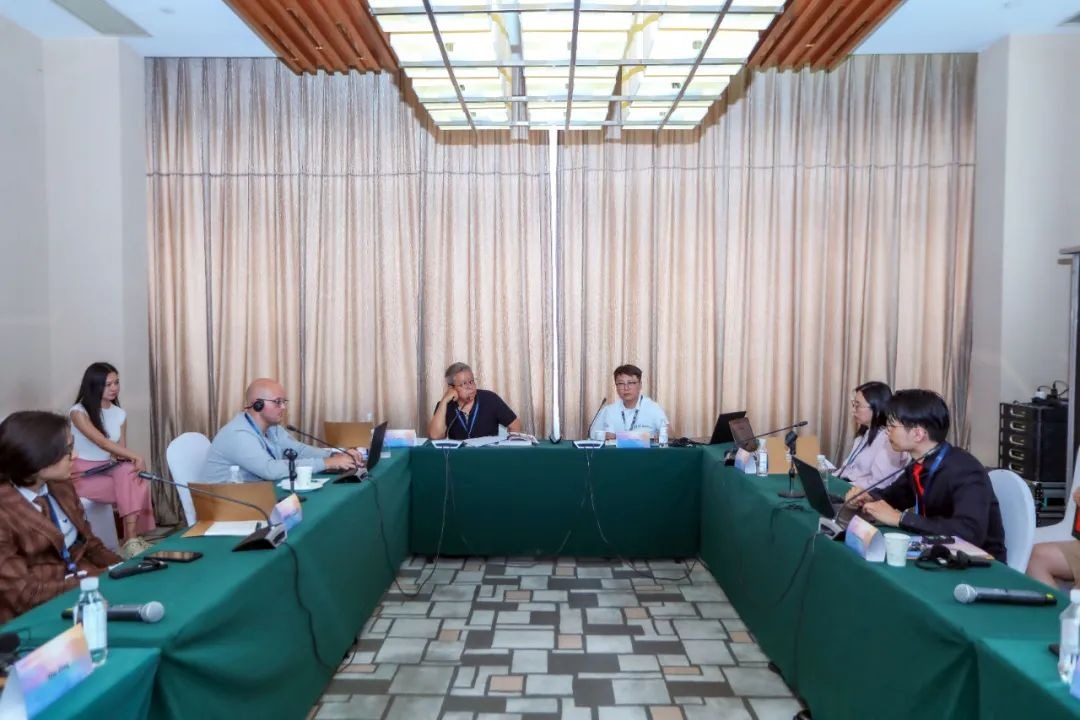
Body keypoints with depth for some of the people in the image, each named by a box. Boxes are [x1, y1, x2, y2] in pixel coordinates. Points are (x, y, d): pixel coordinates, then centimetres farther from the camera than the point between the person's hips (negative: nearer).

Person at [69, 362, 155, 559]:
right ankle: (130, 538, -19)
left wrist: (131, 461, -21)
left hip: (108, 470, 5)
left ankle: (131, 538, -32)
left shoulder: (120, 414, 8)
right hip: (82, 474, -5)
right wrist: (136, 457, -30)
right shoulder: (78, 412, -10)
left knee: (129, 473, -30)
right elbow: (102, 442, -22)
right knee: (131, 490, -28)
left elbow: (121, 450, 2)